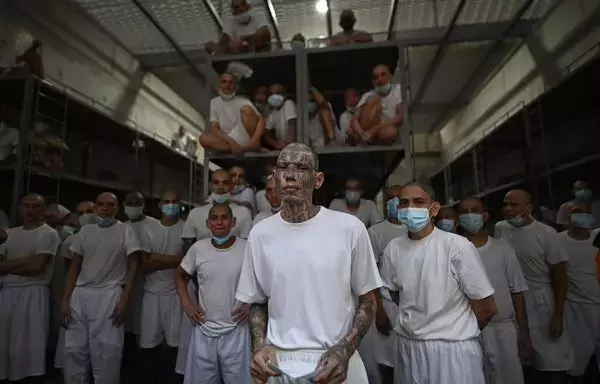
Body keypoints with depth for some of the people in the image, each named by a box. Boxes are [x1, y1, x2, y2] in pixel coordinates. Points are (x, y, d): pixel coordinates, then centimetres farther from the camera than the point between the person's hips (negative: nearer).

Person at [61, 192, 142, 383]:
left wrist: (124, 301, -10)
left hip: (109, 295, -4)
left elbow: (133, 267, -3)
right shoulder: (85, 230, 11)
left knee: (105, 354, -1)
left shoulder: (125, 230, 0)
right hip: (80, 294, 4)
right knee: (74, 351, 8)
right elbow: (74, 267, 13)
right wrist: (65, 300, 6)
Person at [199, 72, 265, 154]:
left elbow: (261, 120, -12)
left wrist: (256, 139, -31)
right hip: (228, 141, 3)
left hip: (246, 139, -2)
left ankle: (255, 145, -18)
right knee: (203, 138, -25)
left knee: (246, 109, -22)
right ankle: (242, 149, -28)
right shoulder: (214, 102, 4)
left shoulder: (243, 101, -2)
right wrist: (230, 141, -21)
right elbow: (214, 129, -2)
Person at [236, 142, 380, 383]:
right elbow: (257, 302, 8)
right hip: (277, 364, 2)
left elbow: (366, 300, -1)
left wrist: (345, 350, -13)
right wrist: (259, 345, -7)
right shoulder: (260, 234, -2)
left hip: (335, 361, -2)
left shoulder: (351, 228, -10)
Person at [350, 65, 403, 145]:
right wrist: (362, 134, -29)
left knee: (390, 131, -38)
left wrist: (375, 129, -22)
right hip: (365, 134, 2)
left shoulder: (398, 89, 3)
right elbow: (354, 120, -6)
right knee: (373, 99, -17)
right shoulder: (368, 95, 7)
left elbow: (401, 117, -11)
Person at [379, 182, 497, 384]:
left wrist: (460, 331, 6)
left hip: (453, 348, -4)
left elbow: (487, 308, -7)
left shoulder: (457, 246, -15)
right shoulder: (393, 248, -4)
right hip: (407, 346, 4)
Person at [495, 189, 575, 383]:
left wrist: (558, 315, -8)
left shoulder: (546, 234, -9)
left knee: (553, 363, 2)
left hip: (541, 305, -2)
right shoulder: (499, 229, 0)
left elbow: (559, 275, -6)